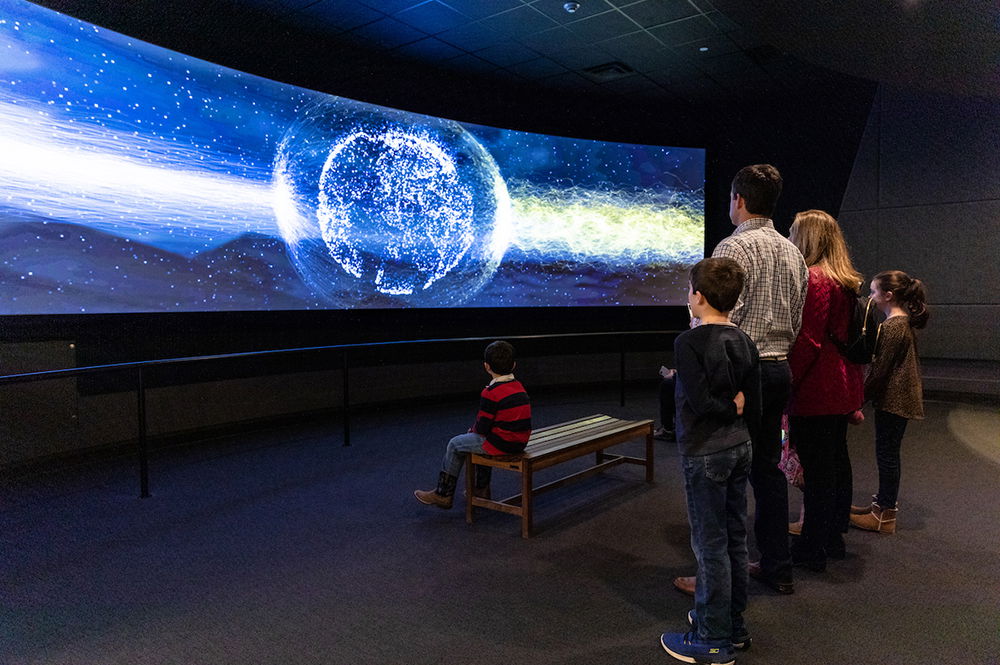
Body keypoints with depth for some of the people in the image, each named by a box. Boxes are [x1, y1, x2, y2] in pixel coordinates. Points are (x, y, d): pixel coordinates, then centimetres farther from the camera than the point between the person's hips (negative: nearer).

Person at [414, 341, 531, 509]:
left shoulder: (490, 393, -18)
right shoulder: (519, 387, 7)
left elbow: (482, 427, -15)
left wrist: (473, 430, 9)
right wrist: (477, 429, 16)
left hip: (500, 444, -8)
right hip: (520, 443, 8)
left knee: (455, 445, 10)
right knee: (482, 440, 35)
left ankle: (443, 494, 21)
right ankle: (481, 488, 40)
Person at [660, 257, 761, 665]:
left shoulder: (689, 342, -17)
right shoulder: (744, 342, 5)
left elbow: (699, 400, -24)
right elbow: (754, 406, 8)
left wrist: (728, 407, -7)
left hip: (704, 454, -7)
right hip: (739, 449, 8)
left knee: (711, 544, 2)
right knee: (735, 539, 16)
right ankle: (733, 625, 31)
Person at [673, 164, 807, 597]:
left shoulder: (735, 248, -12)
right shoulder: (792, 253, 13)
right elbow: (796, 322, 17)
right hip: (779, 368, 8)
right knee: (767, 467, 16)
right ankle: (777, 568, 26)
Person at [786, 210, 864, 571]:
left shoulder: (812, 279, -16)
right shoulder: (847, 281, 12)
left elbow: (807, 342, -22)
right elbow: (843, 336, 17)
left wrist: (785, 384, -17)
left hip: (816, 390, -10)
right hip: (843, 388, 10)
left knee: (816, 469, -1)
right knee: (837, 461, 17)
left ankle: (812, 550, 11)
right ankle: (834, 538, 31)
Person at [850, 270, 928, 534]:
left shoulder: (892, 327, -19)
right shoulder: (905, 322, 12)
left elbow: (880, 369, -20)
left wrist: (861, 398, -13)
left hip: (893, 401, -10)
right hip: (902, 397, 10)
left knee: (887, 453, -1)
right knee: (887, 453, 17)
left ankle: (885, 515, 9)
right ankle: (883, 503, 29)